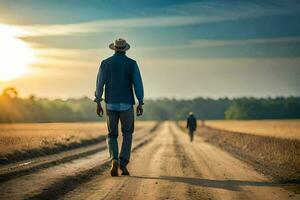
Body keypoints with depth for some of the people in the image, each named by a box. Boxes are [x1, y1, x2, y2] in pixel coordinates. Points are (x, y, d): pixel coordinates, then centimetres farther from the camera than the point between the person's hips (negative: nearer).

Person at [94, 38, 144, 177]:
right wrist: (140, 104, -4)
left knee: (112, 135, 11)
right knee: (127, 134, 14)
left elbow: (100, 84, -2)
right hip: (126, 104, -1)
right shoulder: (132, 63, 0)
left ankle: (114, 160, -15)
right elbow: (138, 84, -7)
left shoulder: (105, 63, 3)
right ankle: (123, 163, 0)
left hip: (111, 104, 1)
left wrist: (98, 104, 3)